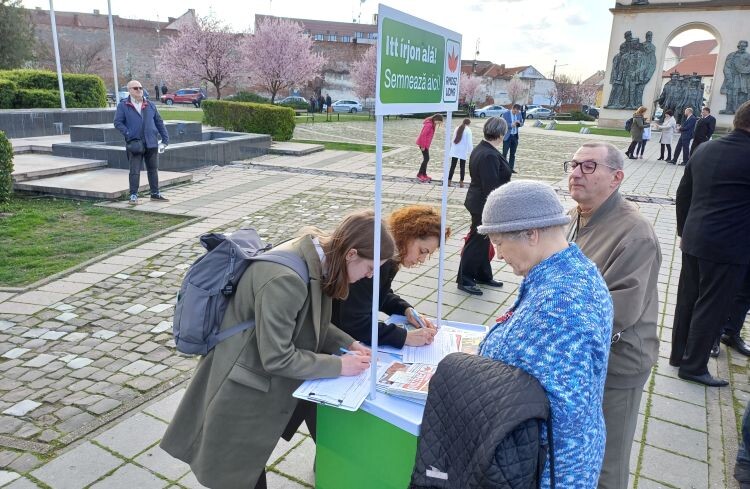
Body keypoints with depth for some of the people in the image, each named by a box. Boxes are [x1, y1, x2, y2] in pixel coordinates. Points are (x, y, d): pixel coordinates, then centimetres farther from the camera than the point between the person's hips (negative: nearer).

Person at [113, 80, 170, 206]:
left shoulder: (150, 105, 11)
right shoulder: (123, 105, 0)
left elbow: (159, 122, 13)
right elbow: (118, 122, -3)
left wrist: (165, 138, 7)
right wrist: (128, 134, -15)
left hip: (151, 143, 4)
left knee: (153, 169, 11)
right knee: (135, 171, -2)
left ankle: (155, 193, 21)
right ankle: (133, 195, 4)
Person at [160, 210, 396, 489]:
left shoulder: (315, 259, -6)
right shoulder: (285, 279, -34)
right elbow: (277, 358, -27)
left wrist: (349, 344, -3)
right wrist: (339, 366, -20)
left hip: (266, 384, 8)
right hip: (243, 392, -8)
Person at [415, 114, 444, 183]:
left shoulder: (432, 124, 10)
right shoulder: (429, 124, -21)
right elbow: (423, 135, -24)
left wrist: (425, 145, 14)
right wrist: (423, 146, -20)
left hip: (426, 143, 10)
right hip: (423, 143, -10)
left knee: (426, 158, 13)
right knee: (426, 158, -8)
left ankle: (424, 174, 21)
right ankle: (419, 175, -3)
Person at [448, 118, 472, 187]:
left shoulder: (457, 128, 6)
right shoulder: (468, 130, -8)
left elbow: (453, 139, 9)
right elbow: (469, 142, -10)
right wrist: (471, 151, -3)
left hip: (454, 151, 4)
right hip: (463, 152, -4)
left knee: (452, 166, 3)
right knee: (462, 167, 5)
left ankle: (449, 181, 0)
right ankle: (461, 182, 6)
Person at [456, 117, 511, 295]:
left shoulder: (480, 149, 7)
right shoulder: (490, 156, -25)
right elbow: (491, 187, -26)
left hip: (478, 202, 10)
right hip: (485, 206, -10)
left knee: (483, 240, 19)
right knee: (477, 241, 2)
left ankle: (483, 275, 34)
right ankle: (464, 280, 13)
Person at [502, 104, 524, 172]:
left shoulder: (519, 114, 5)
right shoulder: (505, 113, -9)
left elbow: (522, 123, 13)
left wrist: (519, 123, -11)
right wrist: (511, 125, -27)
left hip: (515, 136, 5)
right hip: (507, 136, -5)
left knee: (513, 153, 7)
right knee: (504, 153, -4)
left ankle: (511, 168, 12)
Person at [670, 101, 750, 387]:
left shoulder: (706, 149, 5)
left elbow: (683, 193, 11)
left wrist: (683, 231, 20)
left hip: (694, 241, 7)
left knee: (687, 299, 17)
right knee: (711, 307, 5)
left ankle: (678, 354, 29)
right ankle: (693, 366, 15)